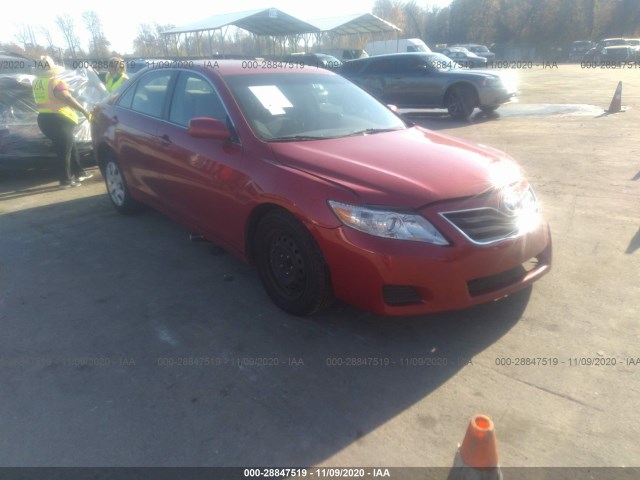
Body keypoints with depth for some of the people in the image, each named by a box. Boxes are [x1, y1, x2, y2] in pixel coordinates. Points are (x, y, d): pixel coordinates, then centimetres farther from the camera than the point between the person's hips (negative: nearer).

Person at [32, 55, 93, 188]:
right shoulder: (55, 82, -15)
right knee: (65, 150, 1)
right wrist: (84, 110, -25)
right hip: (58, 120, -8)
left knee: (70, 146, 19)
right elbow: (68, 99, -25)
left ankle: (79, 173, 25)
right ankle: (65, 180, 5)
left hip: (43, 119, 8)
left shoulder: (36, 83, 10)